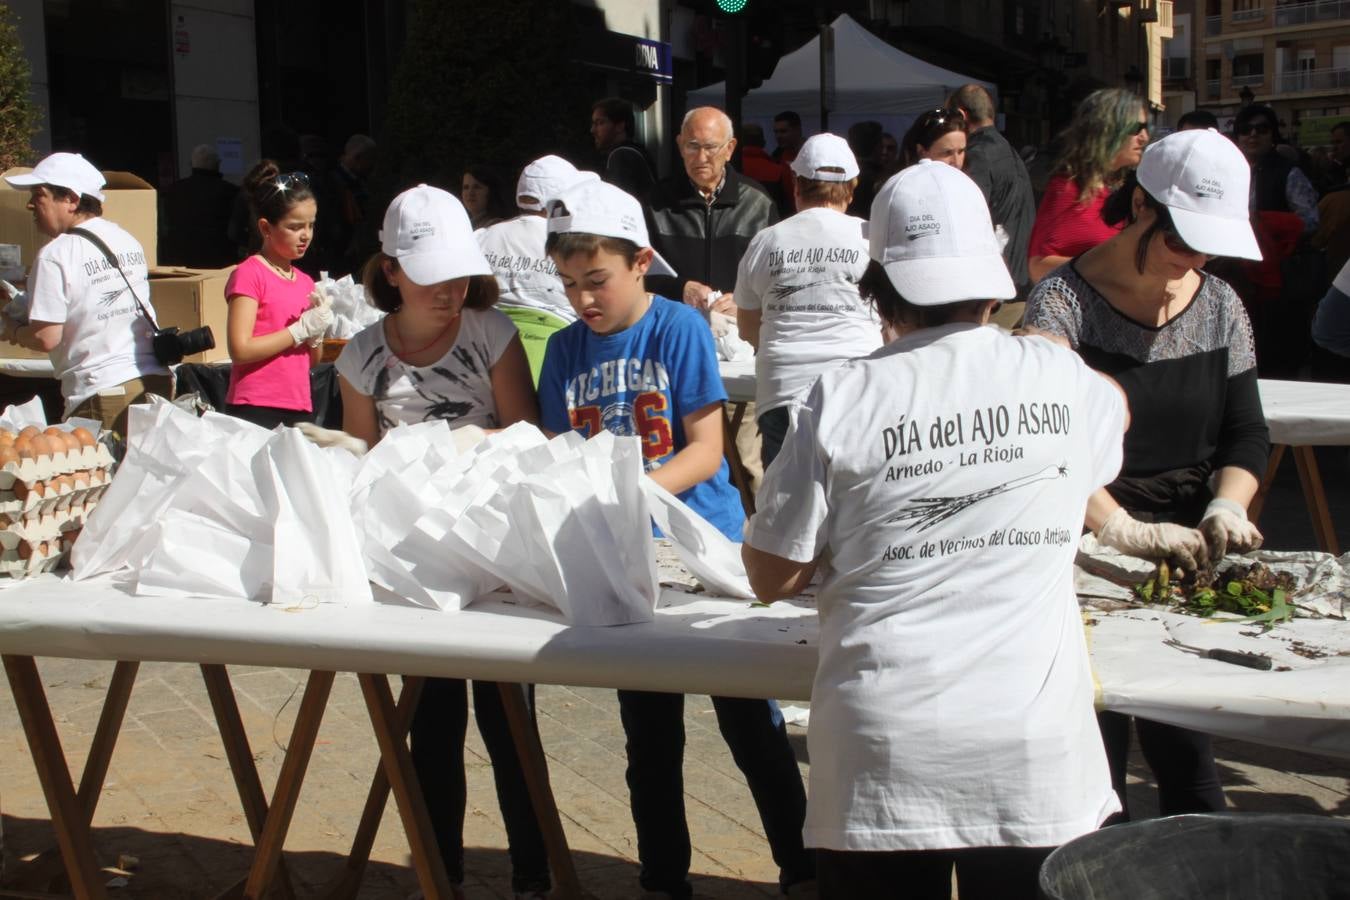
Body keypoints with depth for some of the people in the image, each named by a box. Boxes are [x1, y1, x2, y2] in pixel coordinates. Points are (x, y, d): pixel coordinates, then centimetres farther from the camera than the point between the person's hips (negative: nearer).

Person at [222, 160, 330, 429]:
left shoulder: (306, 282, 14)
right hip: (255, 412, -6)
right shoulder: (248, 274, -5)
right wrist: (301, 329, -12)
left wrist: (317, 333, -1)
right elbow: (240, 350, -16)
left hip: (299, 410, 6)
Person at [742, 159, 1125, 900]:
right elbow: (1114, 410, 28)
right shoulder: (1060, 378, 1)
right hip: (1036, 756, 2)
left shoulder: (842, 400, -7)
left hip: (885, 758, -1)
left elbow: (770, 577, 0)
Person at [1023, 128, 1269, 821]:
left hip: (1187, 551, 4)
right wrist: (1123, 529, -30)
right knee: (1095, 745, -3)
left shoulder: (1220, 306, 8)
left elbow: (1247, 435, 9)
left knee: (1183, 744, 4)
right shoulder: (1064, 300, -8)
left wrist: (1227, 507, -11)